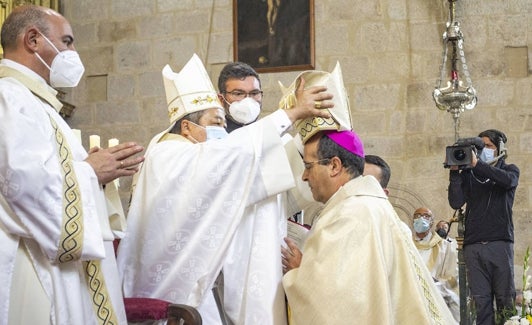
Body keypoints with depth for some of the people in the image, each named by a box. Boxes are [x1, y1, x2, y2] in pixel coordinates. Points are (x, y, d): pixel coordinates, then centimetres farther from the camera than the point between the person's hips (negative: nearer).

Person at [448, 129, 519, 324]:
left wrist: (477, 164, -21)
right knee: (481, 300, -3)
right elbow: (456, 202, 2)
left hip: (500, 242, -1)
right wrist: (455, 172, -7)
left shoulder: (509, 170, 13)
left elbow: (507, 180, -12)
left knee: (505, 298, -5)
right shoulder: (469, 175, 15)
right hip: (473, 244, 1)